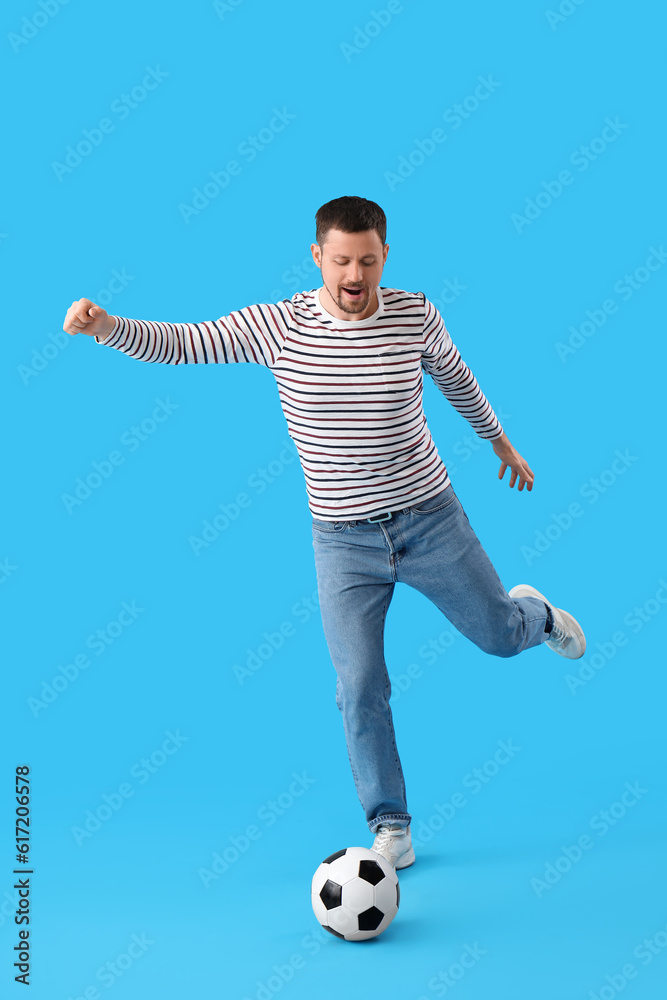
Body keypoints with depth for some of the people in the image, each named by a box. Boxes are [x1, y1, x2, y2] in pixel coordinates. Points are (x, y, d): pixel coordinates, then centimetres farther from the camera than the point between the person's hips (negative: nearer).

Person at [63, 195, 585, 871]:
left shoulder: (415, 314, -7)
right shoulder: (278, 325, -10)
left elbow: (455, 375, 13)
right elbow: (179, 343, -9)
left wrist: (499, 439, 26)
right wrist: (105, 326, -27)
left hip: (431, 519, 1)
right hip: (344, 541, 0)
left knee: (500, 637, 16)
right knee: (359, 690, -1)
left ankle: (536, 613, 56)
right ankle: (391, 831, 19)